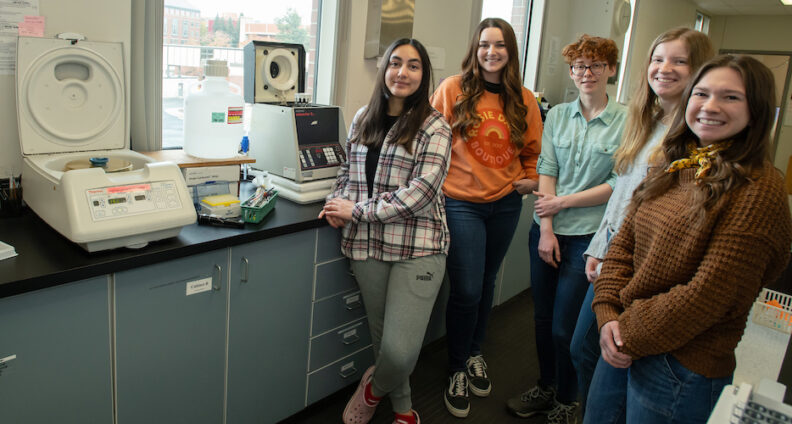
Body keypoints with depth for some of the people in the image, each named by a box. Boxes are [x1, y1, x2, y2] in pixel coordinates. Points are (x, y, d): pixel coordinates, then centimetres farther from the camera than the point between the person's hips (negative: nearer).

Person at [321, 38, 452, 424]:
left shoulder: (434, 127, -5)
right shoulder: (364, 118, 11)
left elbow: (421, 191, -15)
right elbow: (348, 169, 21)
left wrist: (358, 210, -14)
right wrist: (337, 202, -1)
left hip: (417, 248, -4)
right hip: (367, 244, 5)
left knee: (401, 350, -9)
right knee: (381, 336, 14)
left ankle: (375, 387, 27)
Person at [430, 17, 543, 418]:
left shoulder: (524, 100, 4)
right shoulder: (453, 89, -6)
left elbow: (531, 149, 15)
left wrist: (530, 178, 0)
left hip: (506, 204, 4)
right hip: (461, 202, -4)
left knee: (485, 284, 17)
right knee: (466, 291, -4)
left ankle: (474, 354, 39)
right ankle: (457, 371, 19)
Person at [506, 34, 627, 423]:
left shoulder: (625, 121, -3)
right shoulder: (557, 115, 8)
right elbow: (545, 171, 1)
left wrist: (562, 202, -8)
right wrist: (546, 229, -7)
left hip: (588, 236, -3)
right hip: (547, 231, 4)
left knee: (564, 328, 1)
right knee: (542, 319, 13)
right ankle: (545, 388, 36)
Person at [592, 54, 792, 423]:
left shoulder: (759, 187, -16)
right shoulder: (672, 168, 7)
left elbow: (711, 294, -20)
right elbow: (623, 243, 5)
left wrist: (628, 334, -13)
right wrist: (608, 315, -8)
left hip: (683, 368, -6)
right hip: (627, 344, 7)